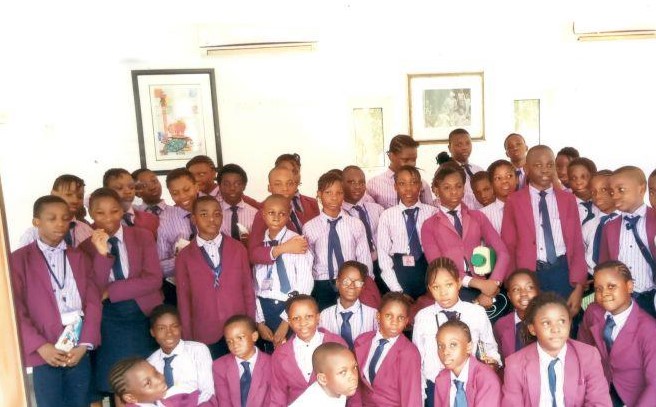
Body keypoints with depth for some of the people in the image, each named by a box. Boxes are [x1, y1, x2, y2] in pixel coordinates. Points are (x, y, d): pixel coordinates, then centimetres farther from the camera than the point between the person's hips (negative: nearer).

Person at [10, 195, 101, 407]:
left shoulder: (79, 257, 13)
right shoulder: (19, 259, 3)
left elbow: (93, 302, 6)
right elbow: (15, 309, -3)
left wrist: (85, 344, -6)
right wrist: (40, 346, -13)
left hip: (78, 351, 3)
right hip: (44, 353, -3)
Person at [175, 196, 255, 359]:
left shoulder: (238, 249, 4)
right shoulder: (184, 257, 1)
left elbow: (248, 289, 7)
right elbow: (184, 300, 4)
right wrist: (188, 339, 4)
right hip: (205, 336, -1)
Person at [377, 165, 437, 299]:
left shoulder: (432, 212, -1)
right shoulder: (387, 216, -1)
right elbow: (383, 254, -2)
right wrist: (396, 290, -8)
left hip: (427, 271, 0)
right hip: (399, 272, 0)